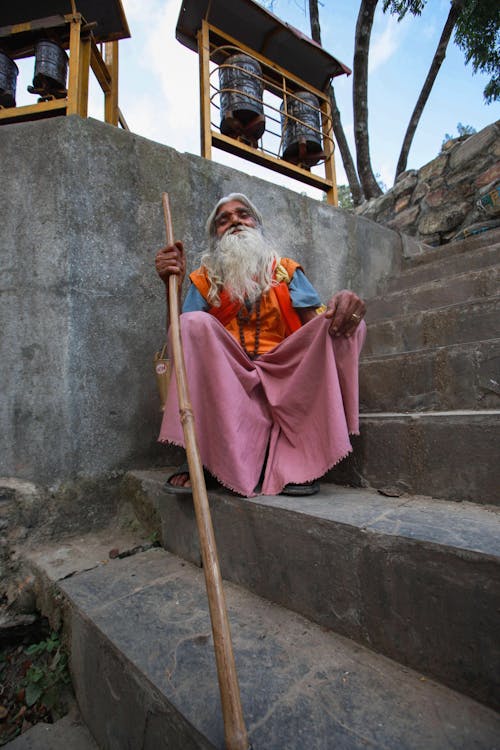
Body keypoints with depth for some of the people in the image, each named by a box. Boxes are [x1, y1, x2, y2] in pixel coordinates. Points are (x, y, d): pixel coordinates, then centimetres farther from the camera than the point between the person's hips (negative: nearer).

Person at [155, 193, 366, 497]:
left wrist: (344, 305, -22)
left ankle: (294, 455, -22)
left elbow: (319, 323, 0)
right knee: (194, 322, -25)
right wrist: (173, 285, -11)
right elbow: (179, 336, 2)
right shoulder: (204, 279, 13)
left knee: (350, 325, -18)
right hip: (225, 380, 0)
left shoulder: (287, 270, 15)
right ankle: (199, 453, -24)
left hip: (285, 378, 1)